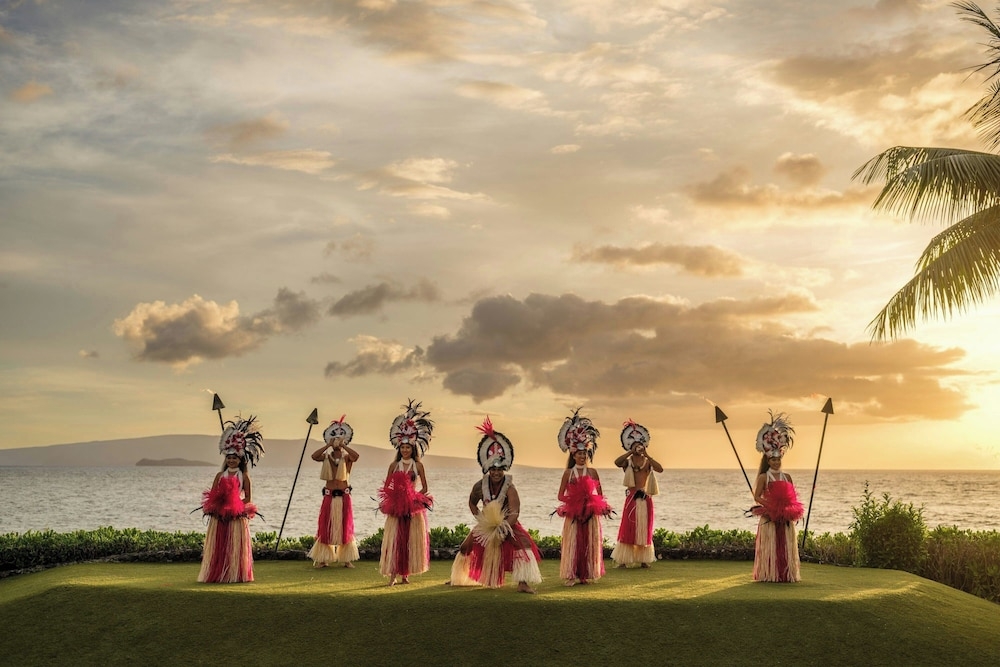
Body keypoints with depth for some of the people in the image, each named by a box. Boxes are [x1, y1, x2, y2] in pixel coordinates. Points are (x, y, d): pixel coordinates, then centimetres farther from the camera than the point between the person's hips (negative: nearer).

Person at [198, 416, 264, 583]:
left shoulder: (244, 476, 2)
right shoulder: (220, 475, 9)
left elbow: (248, 498, 0)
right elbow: (211, 495, 6)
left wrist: (236, 505, -11)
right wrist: (216, 505, -12)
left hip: (237, 517, -2)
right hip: (219, 517, 2)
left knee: (235, 546, 2)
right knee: (218, 546, 4)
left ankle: (235, 574, 10)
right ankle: (217, 574, 11)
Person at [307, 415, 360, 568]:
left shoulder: (347, 457, 1)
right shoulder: (326, 457, 5)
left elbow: (356, 456, -22)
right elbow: (314, 456, -16)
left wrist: (343, 446, -17)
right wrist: (328, 445, -14)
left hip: (344, 496, -1)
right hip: (329, 496, 1)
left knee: (345, 527, 3)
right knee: (326, 527, 3)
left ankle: (347, 559, 9)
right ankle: (323, 559, 9)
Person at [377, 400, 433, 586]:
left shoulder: (418, 465, 3)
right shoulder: (394, 465, 6)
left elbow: (424, 488, 5)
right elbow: (386, 487, 8)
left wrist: (415, 497, -9)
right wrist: (393, 497, -7)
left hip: (413, 506, 0)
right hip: (396, 506, 0)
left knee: (411, 539, 2)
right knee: (394, 539, -6)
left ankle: (405, 574, 12)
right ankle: (393, 574, -5)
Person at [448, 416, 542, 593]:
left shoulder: (509, 488, -24)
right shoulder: (480, 486, -12)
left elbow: (514, 513, -31)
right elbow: (472, 502, 9)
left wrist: (502, 526, -42)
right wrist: (479, 517, -3)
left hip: (507, 525, -4)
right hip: (485, 526, 4)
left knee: (523, 544, -27)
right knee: (467, 547, 13)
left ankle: (523, 583, -28)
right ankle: (460, 577, 39)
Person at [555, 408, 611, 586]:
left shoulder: (592, 472, 4)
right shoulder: (568, 473, 1)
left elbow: (600, 494, 8)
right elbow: (561, 495, 3)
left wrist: (601, 506, -7)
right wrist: (571, 500, -10)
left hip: (590, 514, 1)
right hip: (573, 515, -1)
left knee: (590, 543, 4)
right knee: (573, 543, -1)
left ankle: (589, 574, 15)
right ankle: (572, 576, 7)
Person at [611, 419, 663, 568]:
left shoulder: (648, 461, 7)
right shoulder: (628, 461, 1)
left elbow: (660, 469, -12)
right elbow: (617, 462, -21)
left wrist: (647, 455, -15)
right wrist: (631, 452, -19)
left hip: (645, 498, 2)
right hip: (632, 497, -2)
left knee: (645, 529, 7)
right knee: (628, 528, -3)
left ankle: (643, 559, 14)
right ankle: (623, 560, -1)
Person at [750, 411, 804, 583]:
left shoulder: (786, 477, 11)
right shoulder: (764, 477, -2)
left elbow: (792, 498, 15)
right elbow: (757, 496, -5)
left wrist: (790, 509, -5)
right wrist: (770, 505, -18)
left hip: (784, 518, 4)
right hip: (769, 517, -4)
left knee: (786, 547, 5)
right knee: (770, 546, -4)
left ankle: (786, 574, 12)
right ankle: (768, 574, 1)